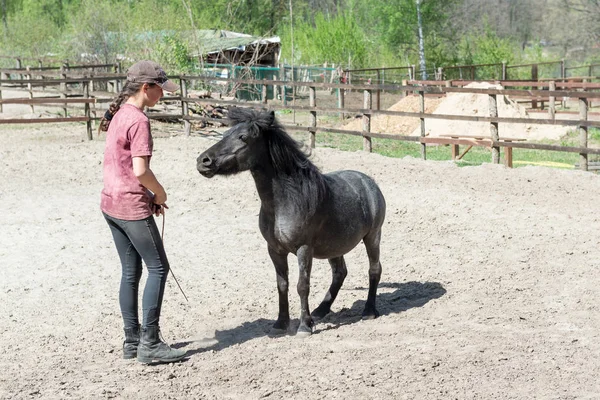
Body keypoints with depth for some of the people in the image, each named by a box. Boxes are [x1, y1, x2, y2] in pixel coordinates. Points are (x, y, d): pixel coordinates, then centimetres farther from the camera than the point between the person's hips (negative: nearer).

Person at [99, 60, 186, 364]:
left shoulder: (119, 115, 11)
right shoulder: (138, 120, -18)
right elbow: (140, 170, -24)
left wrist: (150, 194, 13)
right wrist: (160, 194, -6)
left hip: (111, 203, 9)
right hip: (132, 206, -9)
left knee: (130, 272, 14)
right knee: (158, 268, -1)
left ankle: (132, 341, 21)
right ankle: (149, 344, 1)